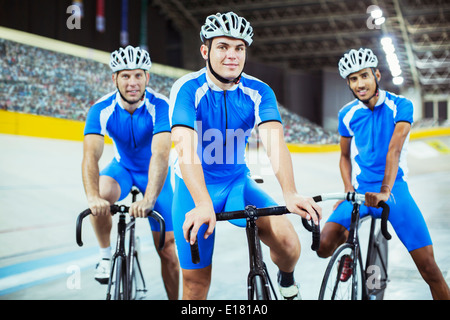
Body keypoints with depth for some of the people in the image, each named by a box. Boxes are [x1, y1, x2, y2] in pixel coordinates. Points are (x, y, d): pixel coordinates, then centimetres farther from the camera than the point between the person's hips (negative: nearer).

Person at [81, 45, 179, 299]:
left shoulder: (160, 106, -30)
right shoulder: (102, 109, -23)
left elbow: (161, 155, -42)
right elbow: (91, 155, -35)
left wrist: (148, 200, -57)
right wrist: (93, 197, -53)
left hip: (154, 172, -1)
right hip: (122, 167, 1)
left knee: (167, 248, -6)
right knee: (101, 197, -33)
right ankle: (106, 255, -8)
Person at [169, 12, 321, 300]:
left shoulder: (259, 92, -10)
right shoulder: (188, 89, -19)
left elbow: (275, 141, -26)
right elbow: (185, 147, -33)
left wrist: (290, 194, -43)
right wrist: (203, 205, -48)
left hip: (237, 184, 2)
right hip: (194, 189, -2)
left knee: (287, 240, -19)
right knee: (196, 281, -4)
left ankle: (287, 279, 15)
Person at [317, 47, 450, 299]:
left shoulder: (401, 106, -5)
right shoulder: (347, 114, 5)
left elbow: (394, 150, -19)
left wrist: (385, 191, -32)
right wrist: (349, 190, -1)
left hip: (394, 189, -2)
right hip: (361, 191, 3)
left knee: (428, 266, -12)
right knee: (325, 247, -18)